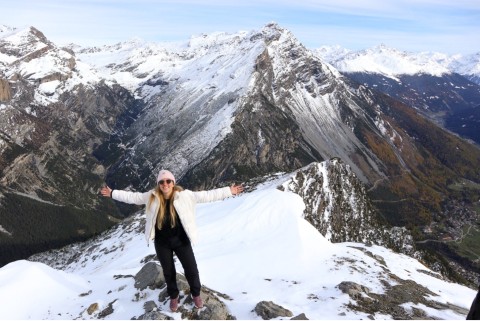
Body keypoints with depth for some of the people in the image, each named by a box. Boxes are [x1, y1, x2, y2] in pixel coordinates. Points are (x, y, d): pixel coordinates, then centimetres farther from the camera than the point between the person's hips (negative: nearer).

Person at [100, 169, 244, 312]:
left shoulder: (184, 195, -16)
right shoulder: (152, 197, -9)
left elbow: (206, 195, -16)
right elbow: (132, 197, 2)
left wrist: (229, 191, -20)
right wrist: (112, 193, 3)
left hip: (181, 240, -1)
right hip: (162, 243, 2)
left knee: (191, 269, 11)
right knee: (168, 271, 20)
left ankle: (196, 294, 40)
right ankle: (173, 296, 46)